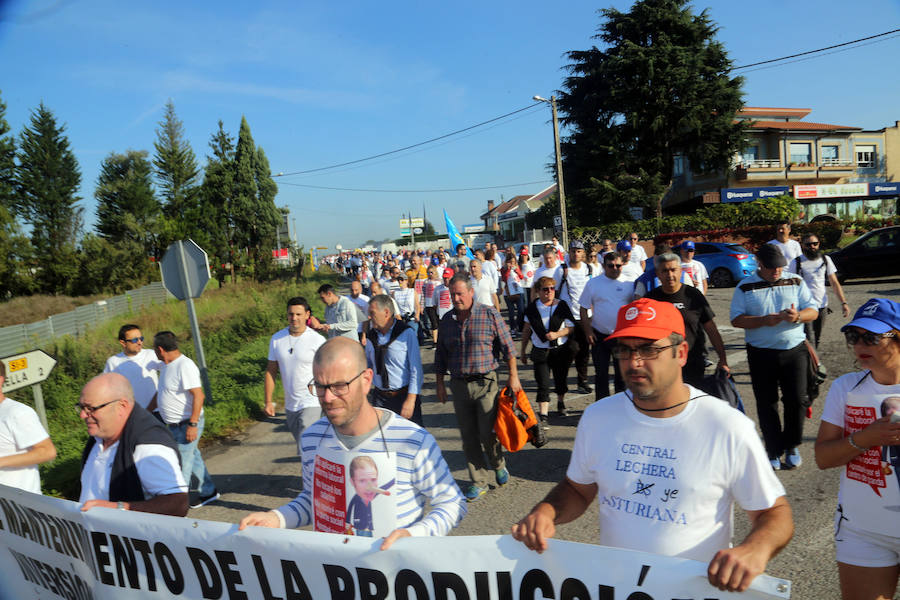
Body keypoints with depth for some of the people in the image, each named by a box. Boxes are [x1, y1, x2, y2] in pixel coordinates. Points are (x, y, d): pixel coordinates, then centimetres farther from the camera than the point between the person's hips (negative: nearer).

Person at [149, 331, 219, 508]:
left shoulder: (185, 366, -22)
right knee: (193, 458, 19)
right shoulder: (168, 366, 10)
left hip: (187, 425, -10)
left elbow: (198, 396, -26)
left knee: (182, 464, -2)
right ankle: (208, 492, 32)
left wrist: (193, 425, -28)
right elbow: (161, 394, 24)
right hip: (175, 425, 10)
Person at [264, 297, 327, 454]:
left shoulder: (317, 340, -10)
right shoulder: (277, 339, 3)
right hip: (290, 405, 6)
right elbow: (271, 372, 8)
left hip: (312, 404, -5)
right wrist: (268, 401, 5)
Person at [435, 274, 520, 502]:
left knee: (488, 433, -4)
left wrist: (513, 376, -3)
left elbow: (508, 346, -1)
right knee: (468, 436, 7)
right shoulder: (447, 320, 7)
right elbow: (440, 354, 14)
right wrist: (439, 383, 12)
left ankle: (498, 465, 28)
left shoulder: (489, 314, -5)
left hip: (485, 382, -4)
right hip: (459, 385, 4)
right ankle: (479, 482, 20)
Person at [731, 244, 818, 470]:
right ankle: (774, 451, 20)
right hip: (761, 354, -1)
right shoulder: (745, 287, 0)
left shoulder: (795, 282, 6)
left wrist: (798, 316, -19)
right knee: (766, 405, 6)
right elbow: (736, 319, -6)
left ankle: (791, 446, 22)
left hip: (794, 351, 1)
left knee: (796, 400, 0)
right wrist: (764, 320, -21)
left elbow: (813, 311, 3)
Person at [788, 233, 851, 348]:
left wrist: (844, 302, -1)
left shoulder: (826, 259, 9)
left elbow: (834, 283, 9)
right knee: (809, 341, -13)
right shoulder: (796, 262, -3)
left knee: (817, 339, 13)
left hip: (822, 305, 4)